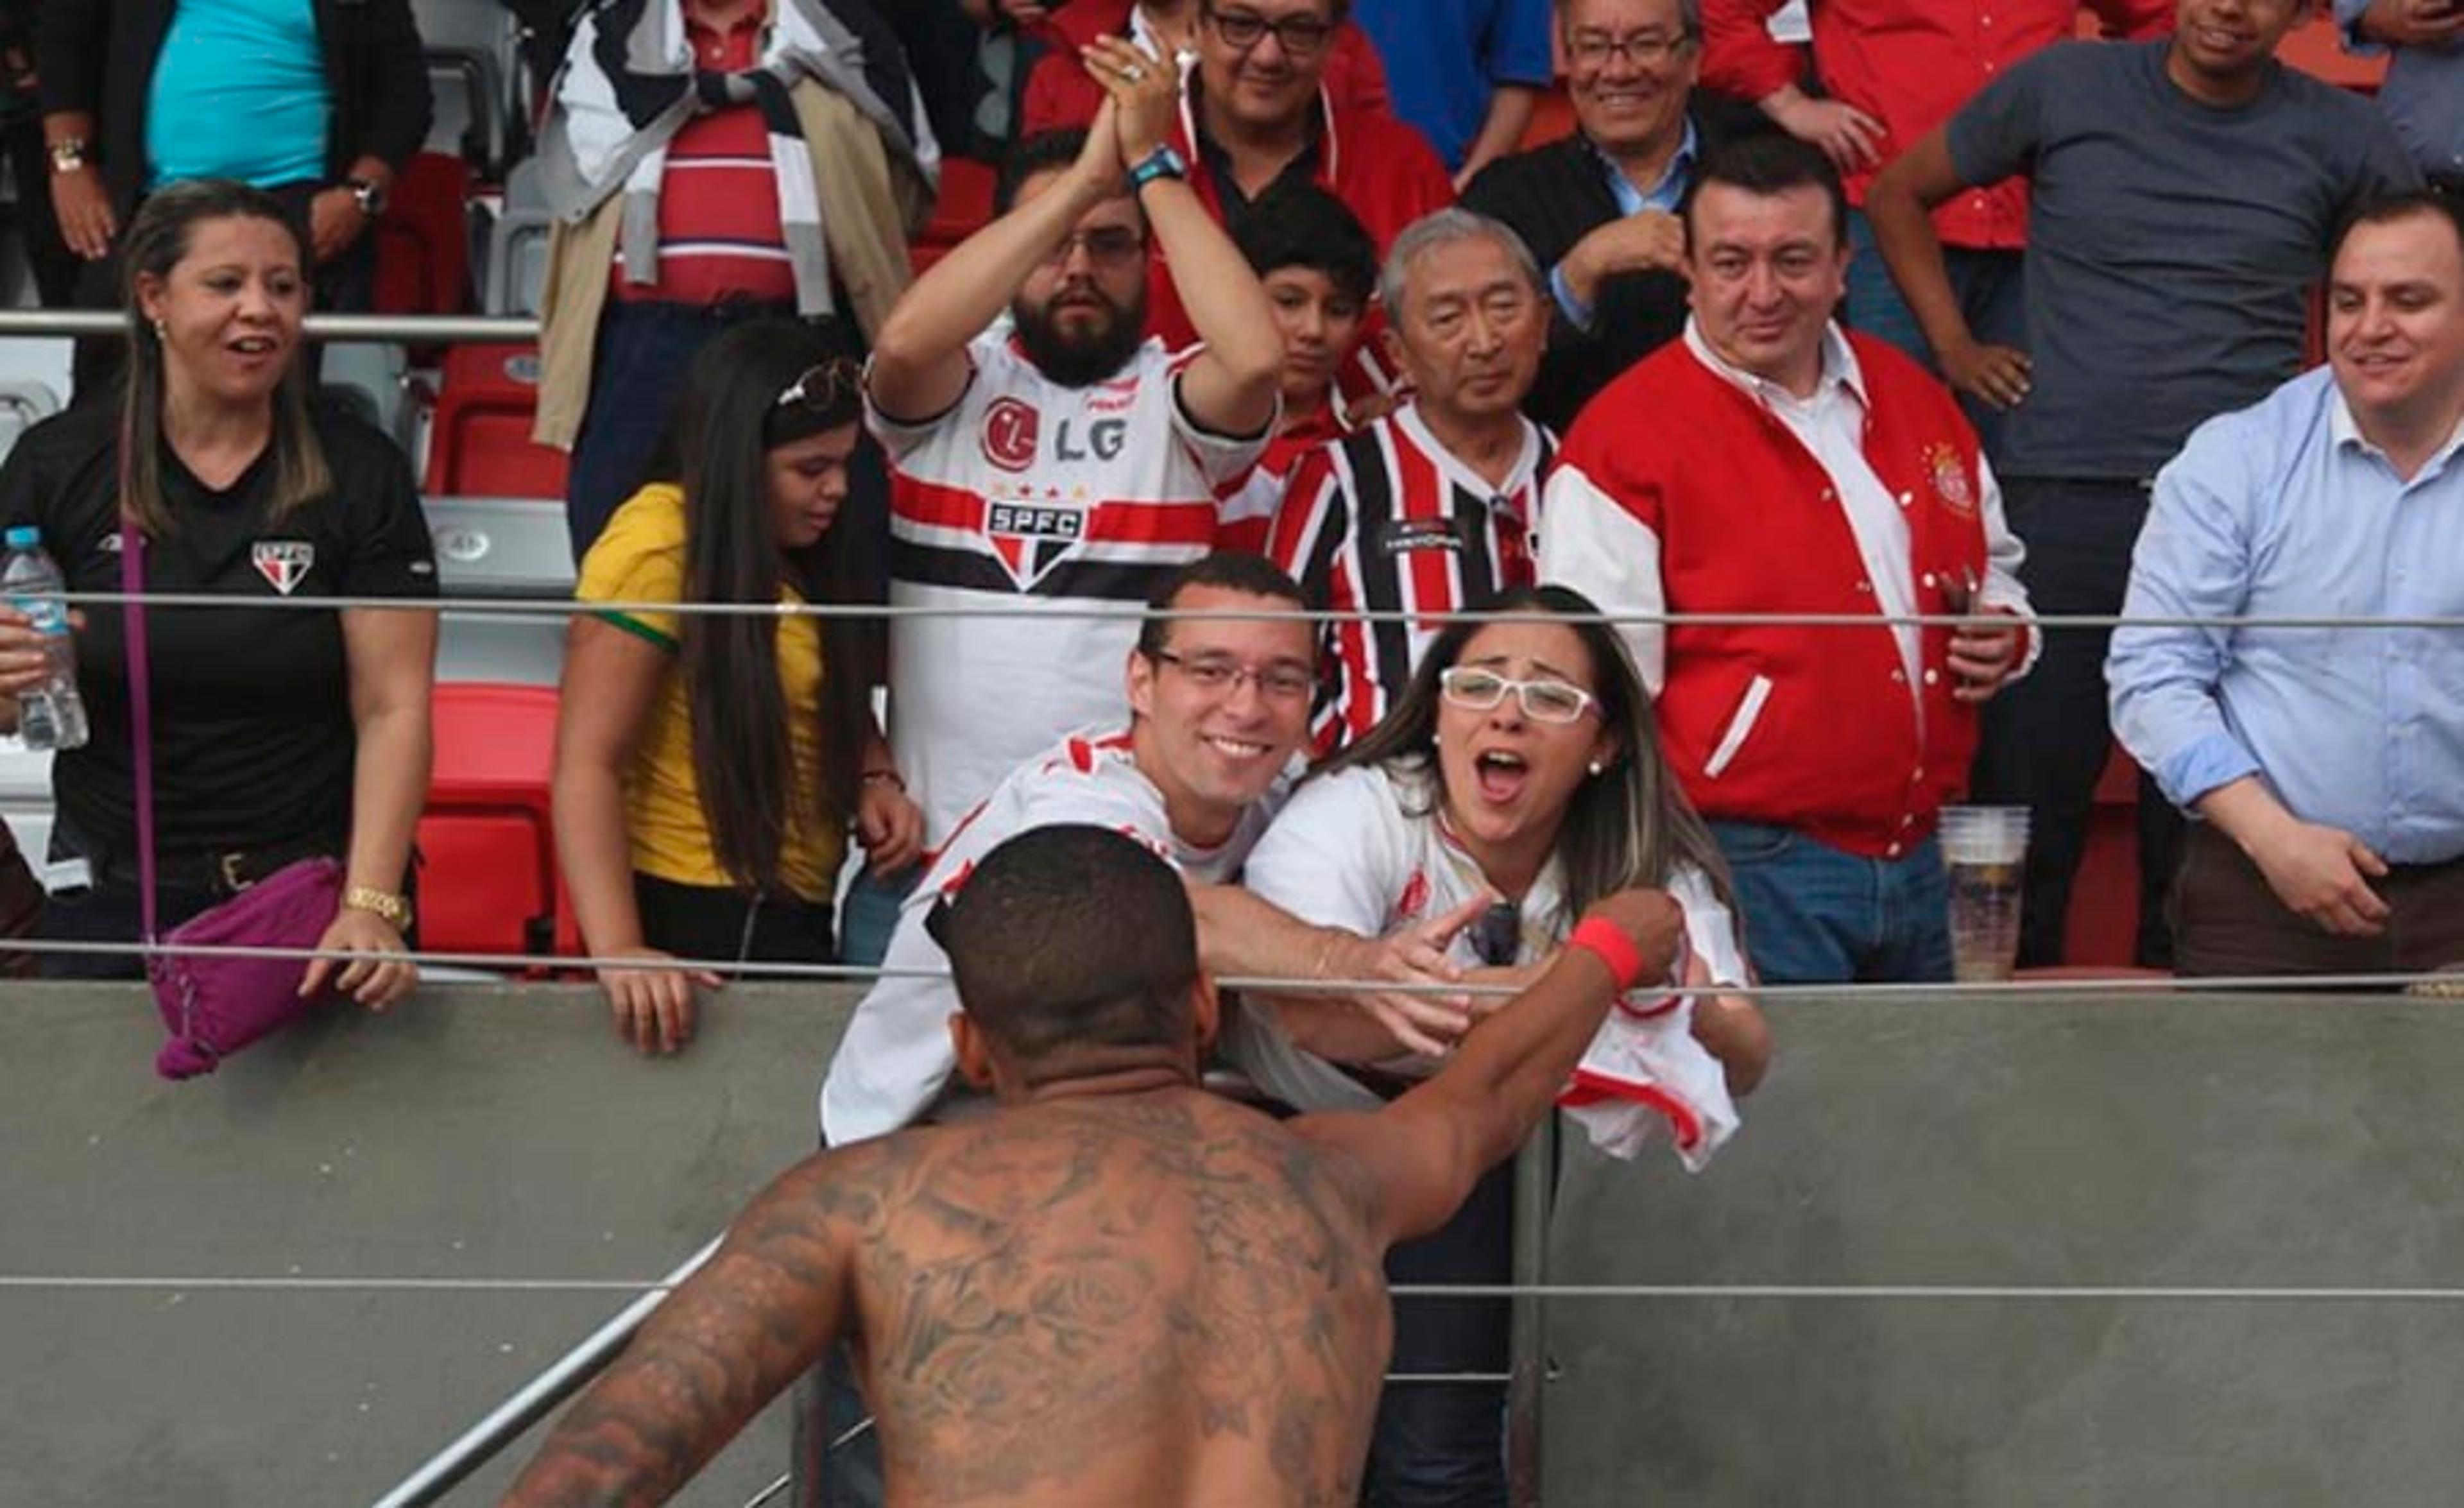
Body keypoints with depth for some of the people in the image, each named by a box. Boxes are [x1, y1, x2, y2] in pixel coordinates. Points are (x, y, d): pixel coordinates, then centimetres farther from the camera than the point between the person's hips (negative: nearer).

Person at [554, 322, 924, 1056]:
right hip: (693, 923, -9)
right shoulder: (656, 550, -16)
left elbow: (839, 705, 24)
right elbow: (585, 765, -21)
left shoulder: (794, 557, 10)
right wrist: (617, 950, -31)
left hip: (793, 916, 9)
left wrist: (874, 778, 1)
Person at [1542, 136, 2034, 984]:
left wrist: (2002, 633, 6)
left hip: (1918, 862, 6)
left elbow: (1994, 563, 30)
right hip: (1751, 873, -6)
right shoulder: (1626, 437, -8)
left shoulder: (1912, 398, 12)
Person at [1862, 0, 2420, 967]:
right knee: (2026, 787, 2)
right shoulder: (2065, 88, 5)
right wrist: (1953, 346, 8)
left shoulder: (2341, 139, 6)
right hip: (2060, 498, 0)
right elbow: (1899, 195, 16)